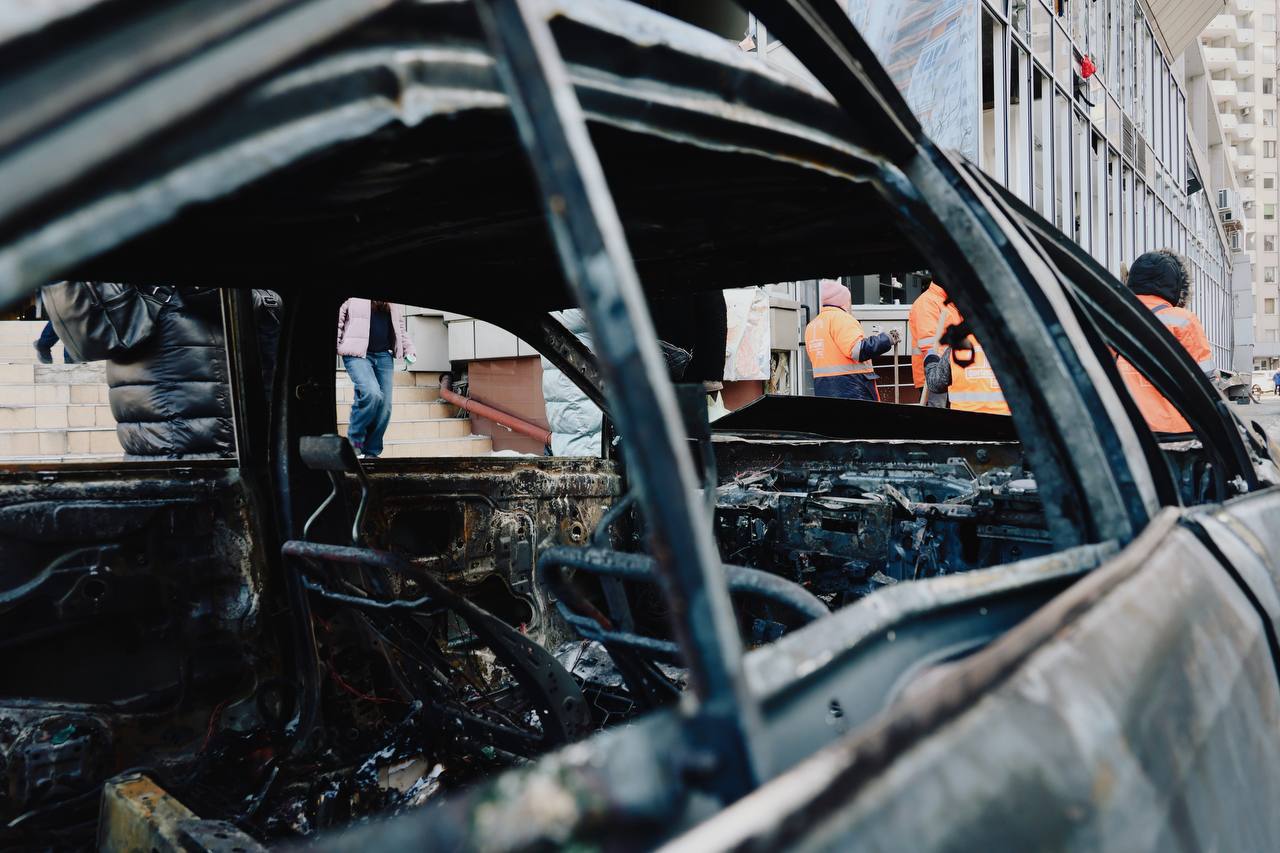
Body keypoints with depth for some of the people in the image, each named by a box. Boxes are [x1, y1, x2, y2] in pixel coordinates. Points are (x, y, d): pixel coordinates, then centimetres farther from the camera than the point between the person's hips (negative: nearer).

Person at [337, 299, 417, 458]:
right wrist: (335, 348, -7)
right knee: (372, 393, -27)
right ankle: (354, 439, -7)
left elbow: (400, 328, 27)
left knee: (384, 405, -2)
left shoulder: (393, 306, 17)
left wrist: (409, 348, 16)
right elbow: (337, 321, 2)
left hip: (384, 356, 5)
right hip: (357, 354, -5)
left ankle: (372, 452, 9)